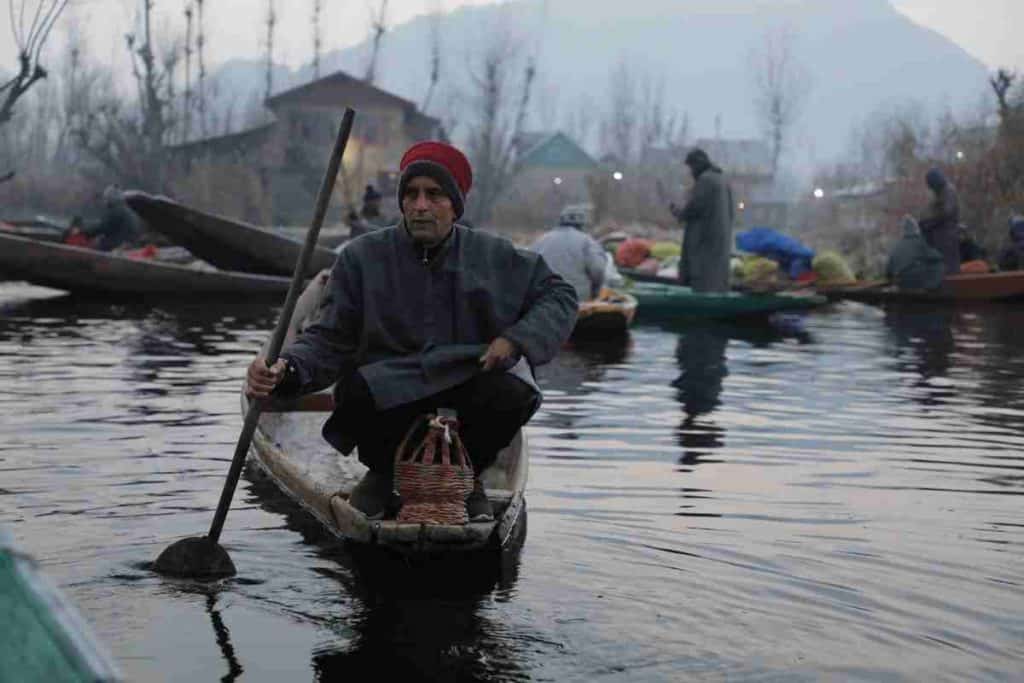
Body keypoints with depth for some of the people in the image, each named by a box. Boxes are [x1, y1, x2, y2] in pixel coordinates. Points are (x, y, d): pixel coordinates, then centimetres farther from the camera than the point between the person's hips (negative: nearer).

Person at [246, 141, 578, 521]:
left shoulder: (493, 257, 4)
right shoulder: (363, 258, 0)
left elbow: (559, 296, 12)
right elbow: (328, 340, -2)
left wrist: (515, 339, -7)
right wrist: (285, 371, -24)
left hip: (467, 391, 1)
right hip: (388, 390, -1)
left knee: (512, 394, -32)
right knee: (353, 388, -35)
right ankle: (382, 473, 4)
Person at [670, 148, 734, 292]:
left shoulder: (705, 179, -12)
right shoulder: (723, 180, 16)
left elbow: (694, 207, -17)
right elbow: (730, 213, 17)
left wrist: (679, 213, 4)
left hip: (704, 240, -9)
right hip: (720, 239, 9)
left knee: (703, 286, -9)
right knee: (717, 283, 8)